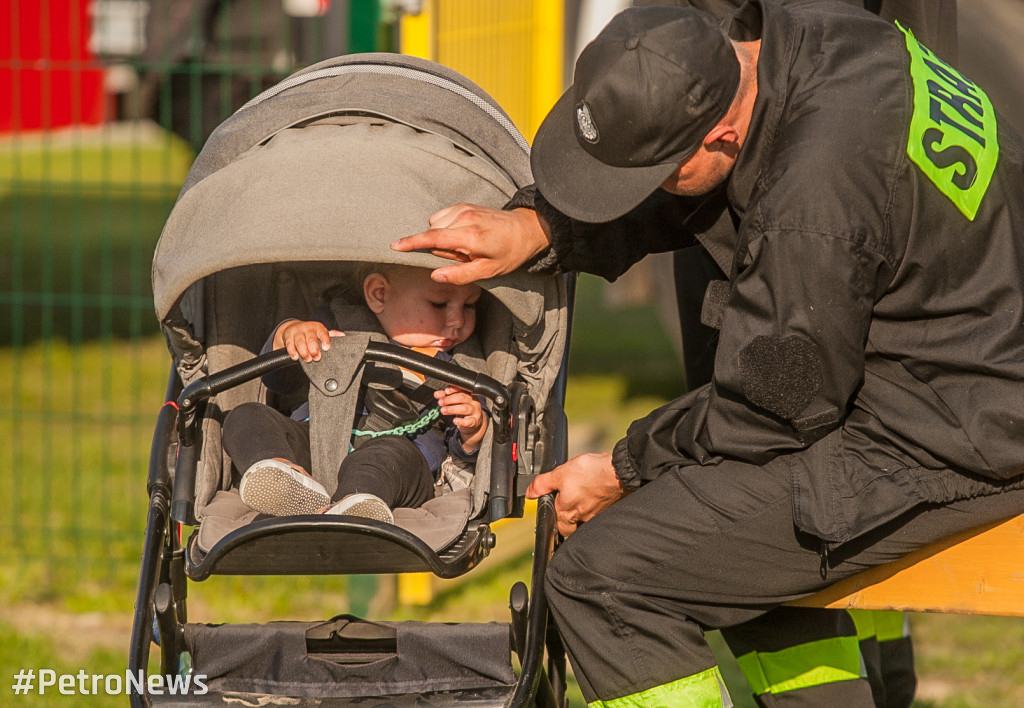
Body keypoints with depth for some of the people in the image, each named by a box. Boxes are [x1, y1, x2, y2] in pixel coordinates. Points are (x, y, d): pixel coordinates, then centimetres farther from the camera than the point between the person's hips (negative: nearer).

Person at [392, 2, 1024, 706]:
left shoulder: (815, 204, -29)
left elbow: (773, 405, -15)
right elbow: (676, 204, 14)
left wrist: (625, 471, -1)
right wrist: (535, 227, 0)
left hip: (949, 447, -10)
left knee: (601, 576, -12)